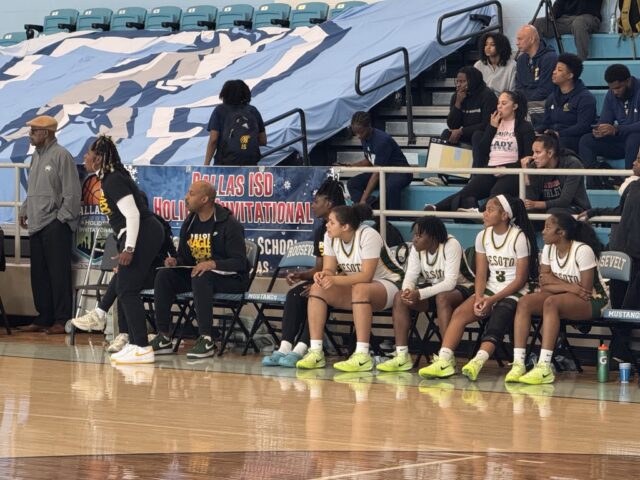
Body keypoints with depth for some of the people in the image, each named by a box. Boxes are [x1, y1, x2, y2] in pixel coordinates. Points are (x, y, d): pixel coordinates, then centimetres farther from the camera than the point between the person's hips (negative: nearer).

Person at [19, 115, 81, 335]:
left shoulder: (61, 155, -9)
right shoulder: (37, 155, 16)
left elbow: (72, 192, -12)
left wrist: (62, 218, -14)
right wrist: (24, 210, 14)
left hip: (55, 225, -8)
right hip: (36, 225, 8)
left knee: (59, 273, -6)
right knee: (39, 275, 10)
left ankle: (62, 320, -4)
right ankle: (44, 318, 16)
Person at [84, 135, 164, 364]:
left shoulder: (113, 181, -15)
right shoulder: (110, 178, 15)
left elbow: (132, 214, -21)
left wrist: (129, 249, -25)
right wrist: (124, 247, 25)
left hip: (142, 235, -10)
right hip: (144, 235, 10)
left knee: (128, 291, -11)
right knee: (124, 290, 13)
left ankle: (142, 349, -14)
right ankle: (135, 344, 16)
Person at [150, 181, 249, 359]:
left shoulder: (229, 224, -13)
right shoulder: (189, 224, 9)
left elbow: (240, 262, -19)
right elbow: (184, 257, 17)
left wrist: (213, 264, -34)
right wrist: (175, 261, -8)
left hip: (230, 278, -7)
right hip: (197, 272, 7)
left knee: (201, 278, -37)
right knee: (164, 276, -13)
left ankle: (207, 340, -38)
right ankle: (164, 338, -13)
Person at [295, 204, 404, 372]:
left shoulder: (368, 236, -23)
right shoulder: (330, 237, -3)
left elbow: (366, 276, -29)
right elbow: (329, 269, -2)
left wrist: (335, 279, -39)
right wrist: (323, 275, -27)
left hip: (387, 284, -7)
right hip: (355, 284, 7)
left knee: (360, 289, -40)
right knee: (317, 288, -14)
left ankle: (362, 357, -42)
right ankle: (315, 352, -19)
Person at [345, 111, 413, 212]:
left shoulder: (382, 140, -27)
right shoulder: (365, 139, -2)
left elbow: (377, 173, -30)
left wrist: (363, 199, -34)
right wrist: (349, 166, -4)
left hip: (400, 171, -9)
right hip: (382, 171, 9)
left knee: (391, 186, -42)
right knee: (352, 183, -12)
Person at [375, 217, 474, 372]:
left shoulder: (451, 246, -23)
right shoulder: (417, 249, -3)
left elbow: (450, 283, -29)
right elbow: (410, 276, -7)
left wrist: (419, 294, -38)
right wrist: (408, 291, -32)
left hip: (460, 288, -6)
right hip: (434, 289, 7)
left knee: (442, 297, -40)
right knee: (399, 298, -16)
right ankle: (401, 356, -20)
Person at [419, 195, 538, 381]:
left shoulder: (519, 238, -9)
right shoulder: (483, 236, 8)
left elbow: (520, 279, -11)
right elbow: (481, 274, 6)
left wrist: (492, 300, -18)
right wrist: (479, 298, -14)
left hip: (513, 293, -6)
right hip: (490, 289, 6)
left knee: (496, 321, -34)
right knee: (460, 313, -21)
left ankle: (477, 362, -56)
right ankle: (444, 360, -33)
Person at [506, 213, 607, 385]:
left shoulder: (582, 250, -18)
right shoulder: (549, 249, 2)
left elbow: (586, 290, -20)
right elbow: (545, 285, 0)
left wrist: (553, 281, -14)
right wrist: (569, 287, -17)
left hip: (593, 301, -7)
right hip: (564, 298, 7)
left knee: (551, 302, -36)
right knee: (525, 302, -19)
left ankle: (544, 368, -42)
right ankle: (518, 364, -29)